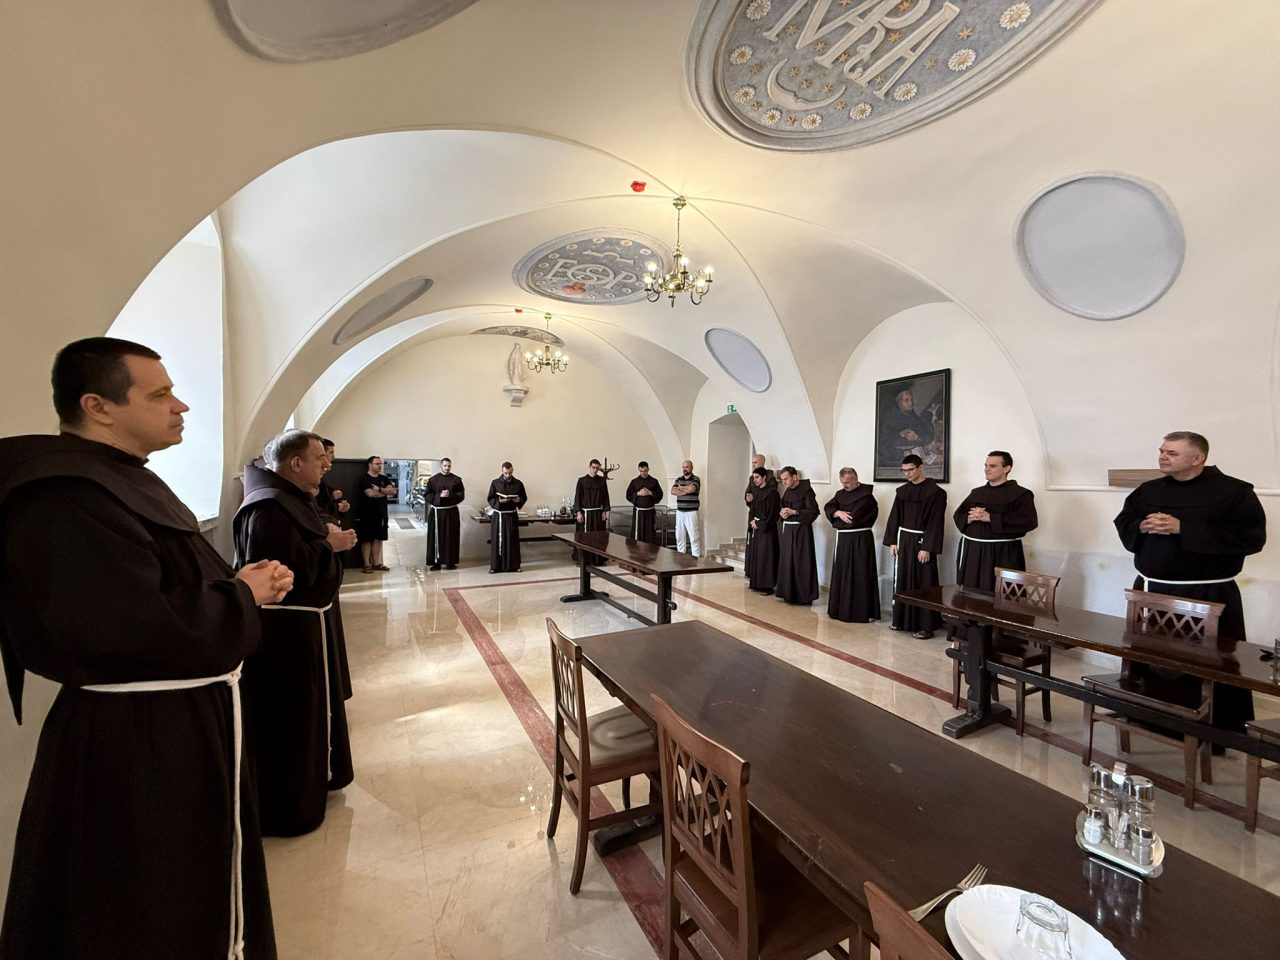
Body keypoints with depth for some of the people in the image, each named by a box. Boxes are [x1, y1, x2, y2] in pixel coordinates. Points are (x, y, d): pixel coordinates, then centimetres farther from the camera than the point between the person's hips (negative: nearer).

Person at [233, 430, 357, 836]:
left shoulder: (291, 498, 10)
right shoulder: (269, 508, -23)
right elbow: (289, 568, -30)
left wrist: (328, 539, 0)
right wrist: (329, 546, -18)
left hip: (302, 623, 11)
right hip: (285, 631, -11)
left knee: (307, 710, 24)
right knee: (289, 719, 4)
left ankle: (311, 778, 41)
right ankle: (287, 807, 21)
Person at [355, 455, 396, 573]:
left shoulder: (384, 479, 12)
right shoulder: (364, 479, -5)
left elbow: (393, 491, -2)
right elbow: (370, 493, -20)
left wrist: (379, 489, -16)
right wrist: (386, 492, -5)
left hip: (381, 514, 6)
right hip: (367, 515, -5)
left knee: (378, 539, 8)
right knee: (367, 540, 0)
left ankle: (376, 563, 15)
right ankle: (367, 564, 4)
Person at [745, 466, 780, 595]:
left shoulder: (771, 493, -13)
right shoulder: (757, 492, 11)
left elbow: (771, 513, -16)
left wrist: (759, 524, -13)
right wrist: (752, 522, 1)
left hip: (767, 529, -8)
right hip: (756, 527, 8)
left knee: (765, 556, -5)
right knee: (755, 555, 10)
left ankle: (768, 586, 1)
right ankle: (757, 583, 18)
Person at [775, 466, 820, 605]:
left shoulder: (806, 490, -11)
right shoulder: (787, 491, 11)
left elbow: (813, 511, -14)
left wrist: (794, 512, -18)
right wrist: (782, 513, -2)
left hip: (801, 531, -7)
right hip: (787, 530, 7)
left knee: (801, 563, -3)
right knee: (786, 561, 9)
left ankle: (803, 595, 7)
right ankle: (788, 592, 19)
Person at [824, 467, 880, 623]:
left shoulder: (866, 495, -11)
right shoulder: (840, 494, 12)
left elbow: (854, 517, -16)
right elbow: (828, 508, 2)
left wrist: (836, 518, -2)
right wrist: (838, 513, -17)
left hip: (860, 539, -7)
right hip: (843, 539, 7)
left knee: (860, 576, -4)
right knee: (841, 573, 10)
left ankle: (861, 612, 2)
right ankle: (841, 608, 20)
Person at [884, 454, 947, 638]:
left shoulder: (935, 492, -9)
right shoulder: (902, 491, 8)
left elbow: (935, 522, -13)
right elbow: (894, 517, 9)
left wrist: (927, 547, -18)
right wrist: (892, 541, 3)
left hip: (921, 541, -6)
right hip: (903, 540, 6)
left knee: (923, 584, -1)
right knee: (902, 581, 11)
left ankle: (925, 625, 7)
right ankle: (901, 619, 22)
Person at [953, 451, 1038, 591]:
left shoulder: (1021, 494, -4)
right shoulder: (976, 492, 12)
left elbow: (1028, 521, -17)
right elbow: (958, 515, 13)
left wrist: (990, 518, -19)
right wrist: (969, 518, -10)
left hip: (1003, 554, -5)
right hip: (972, 552, 5)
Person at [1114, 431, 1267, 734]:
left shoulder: (1234, 491, -6)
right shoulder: (1149, 490, 8)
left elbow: (1251, 536, -14)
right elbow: (1123, 525, 13)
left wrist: (1183, 528, -20)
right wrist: (1142, 527, -10)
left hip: (1207, 596, -4)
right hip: (1152, 592, 5)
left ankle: (1220, 732, 21)